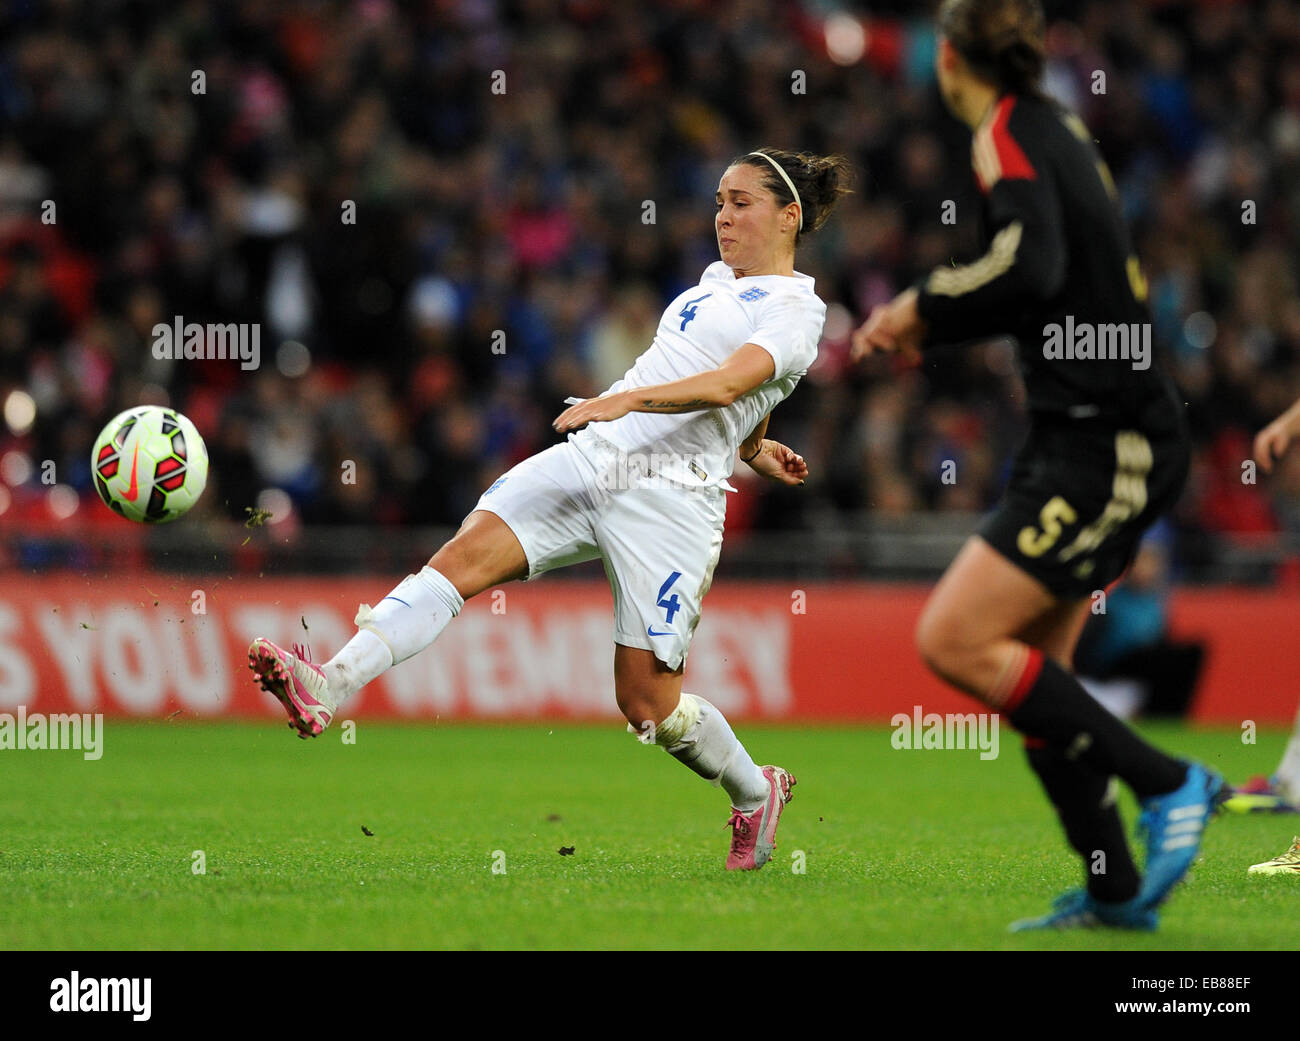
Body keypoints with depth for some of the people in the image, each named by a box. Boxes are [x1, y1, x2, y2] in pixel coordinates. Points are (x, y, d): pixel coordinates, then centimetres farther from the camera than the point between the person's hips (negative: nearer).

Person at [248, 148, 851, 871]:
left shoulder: (797, 312, -3)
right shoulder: (718, 279, 23)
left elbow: (728, 384, -21)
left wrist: (629, 400, -33)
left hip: (669, 497, -7)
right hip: (588, 459, 7)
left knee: (648, 706, -4)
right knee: (467, 552, -20)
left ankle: (756, 792, 26)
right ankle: (330, 686, -36)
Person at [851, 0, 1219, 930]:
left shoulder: (1008, 134, -12)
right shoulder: (1054, 129, 15)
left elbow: (1032, 266, -27)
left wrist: (924, 307, -13)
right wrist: (925, 328, 20)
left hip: (1109, 446, -9)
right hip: (1089, 438, 9)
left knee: (956, 639, -13)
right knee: (1030, 665, 10)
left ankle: (1167, 784, -8)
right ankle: (1115, 893, 13)